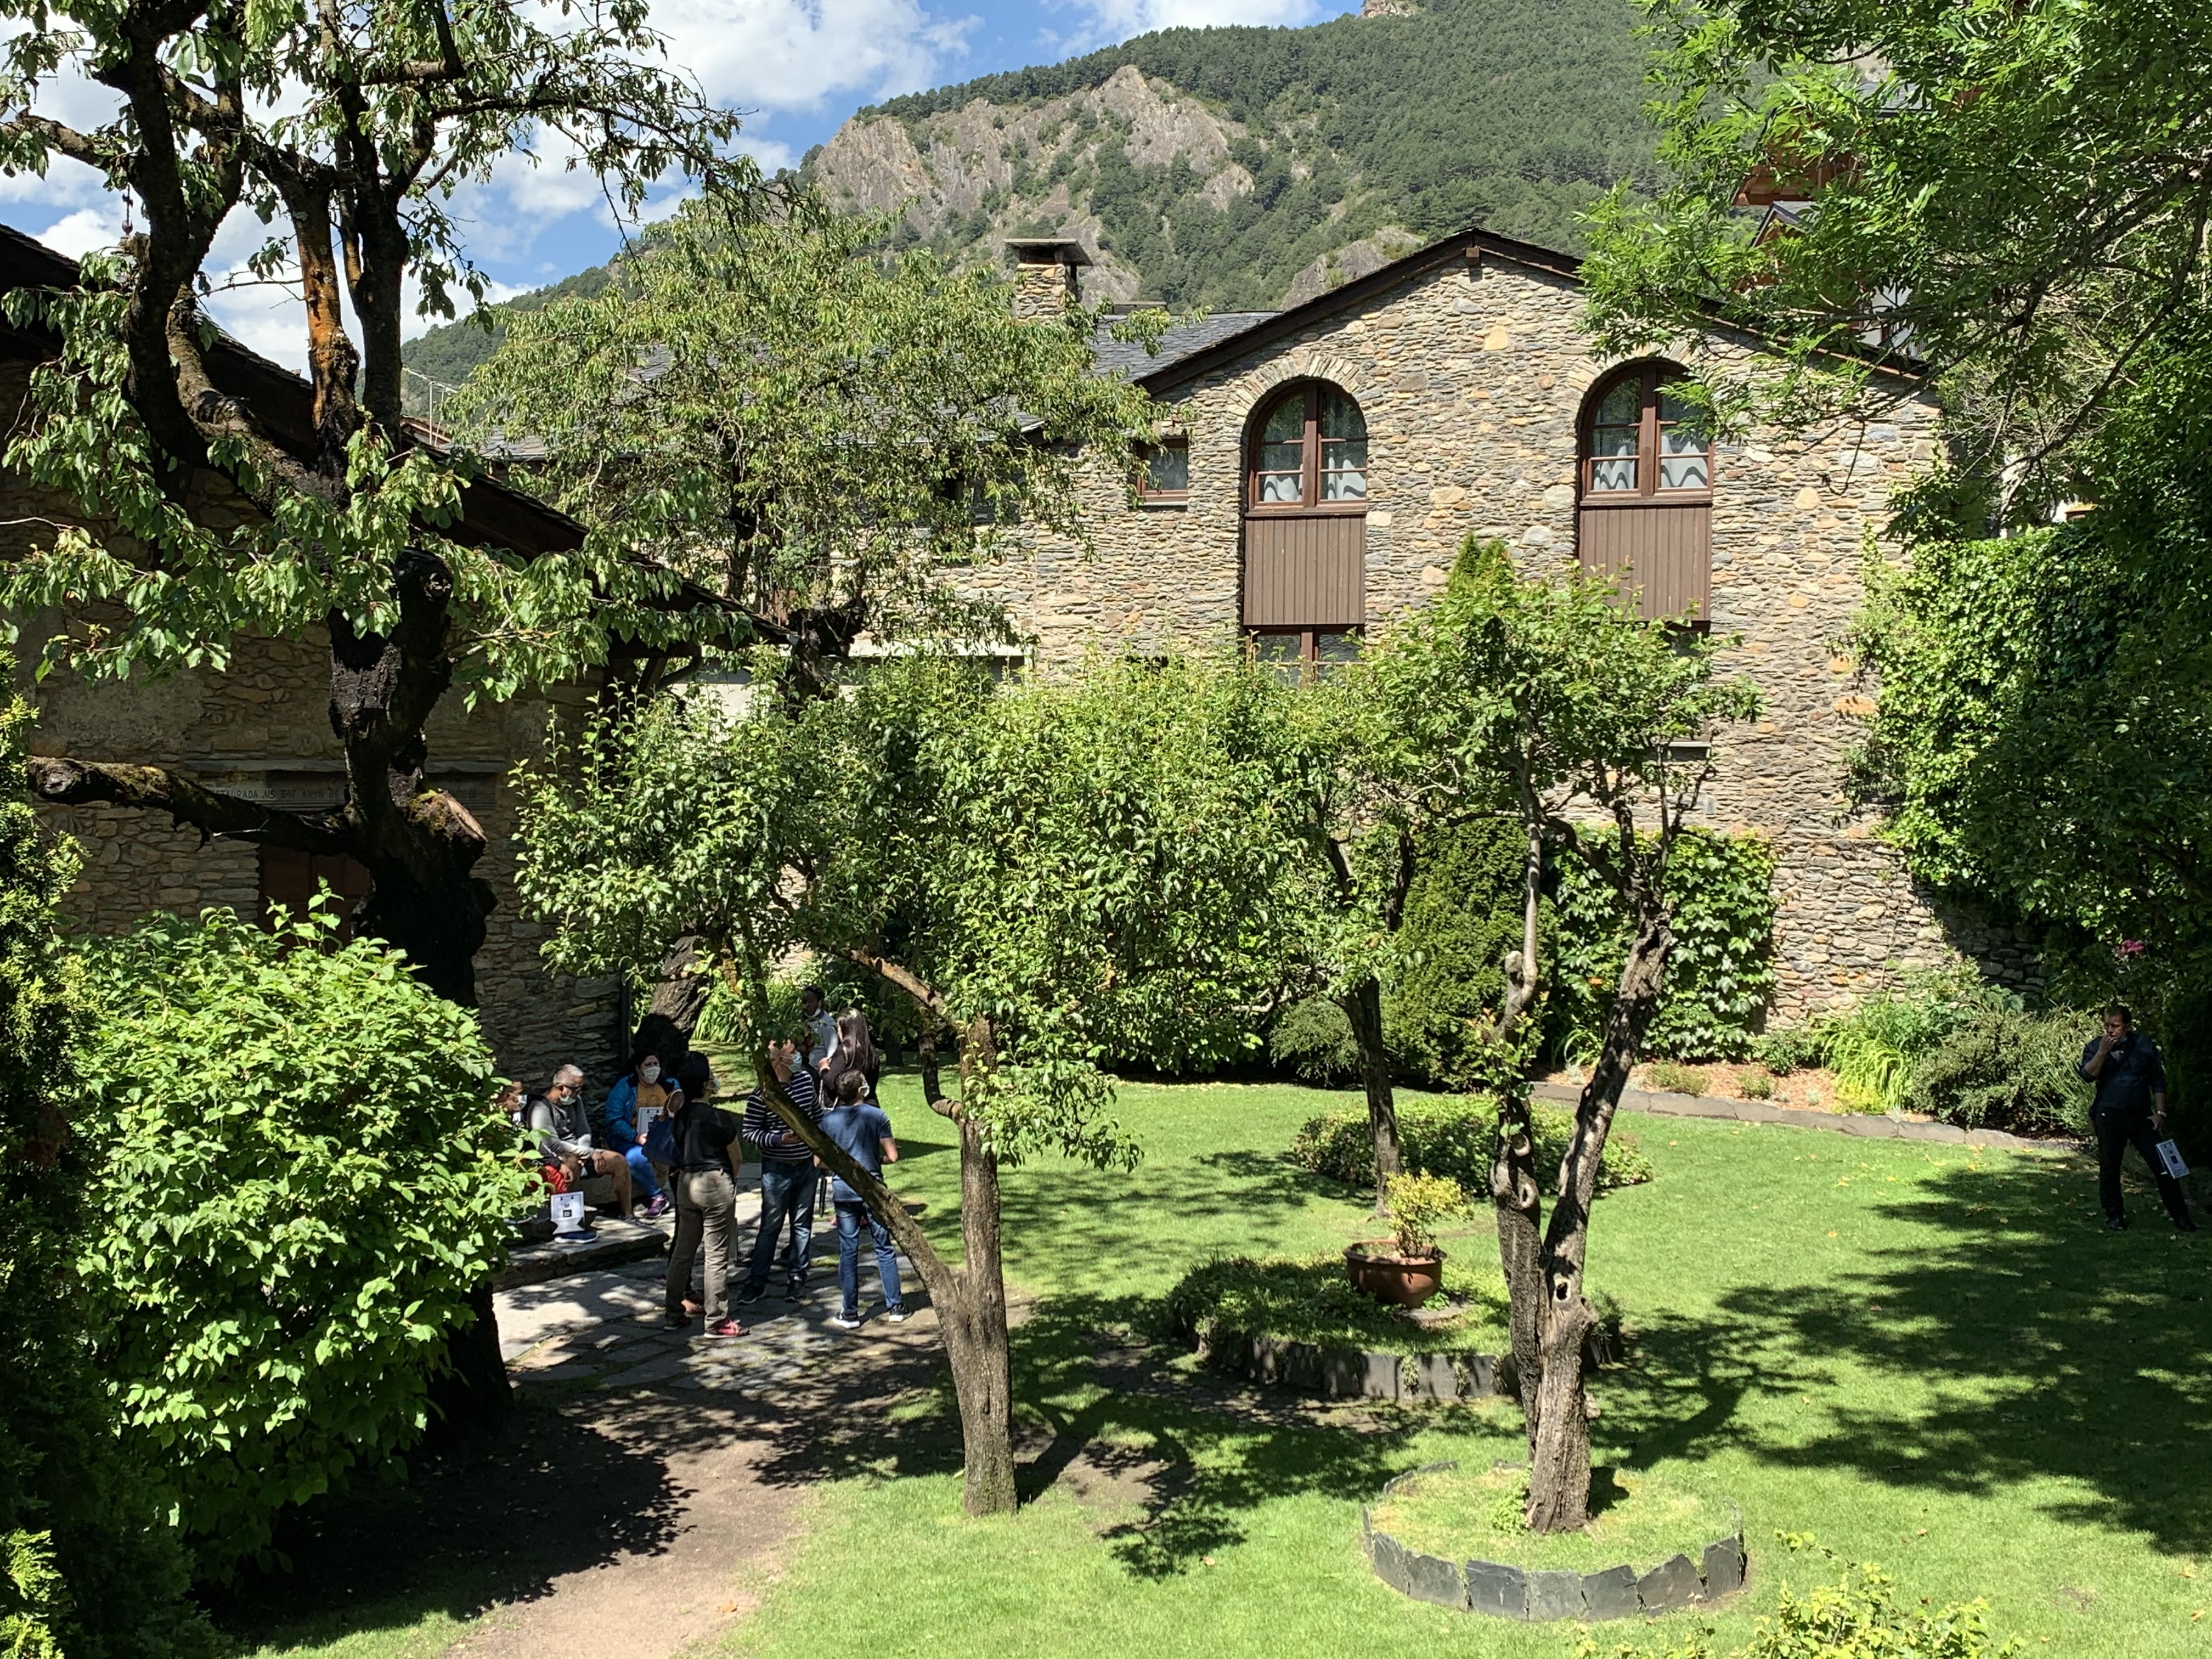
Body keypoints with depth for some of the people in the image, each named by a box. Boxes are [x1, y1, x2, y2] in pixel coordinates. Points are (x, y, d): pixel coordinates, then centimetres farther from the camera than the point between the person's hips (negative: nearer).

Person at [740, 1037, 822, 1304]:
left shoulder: (806, 1080, 1)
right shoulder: (761, 1095, -17)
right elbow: (750, 1132, -13)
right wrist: (779, 1139, -25)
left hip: (806, 1166, 5)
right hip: (777, 1170, -5)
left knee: (802, 1224, 13)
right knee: (771, 1227, 2)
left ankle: (796, 1276, 25)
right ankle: (756, 1281, 12)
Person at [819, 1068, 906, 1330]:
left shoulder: (828, 1119, 0)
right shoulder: (876, 1116, -5)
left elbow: (819, 1160, 2)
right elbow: (892, 1156, -7)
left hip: (843, 1188, 1)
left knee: (848, 1251, 6)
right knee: (883, 1248, 8)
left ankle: (850, 1313, 8)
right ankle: (895, 1307, 12)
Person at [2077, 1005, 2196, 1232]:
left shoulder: (2145, 1044, 5)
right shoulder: (2095, 1047, 3)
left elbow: (2158, 1080, 9)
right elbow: (2088, 1074, -13)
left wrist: (2160, 1112, 3)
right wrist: (2103, 1052, -24)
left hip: (2142, 1117, 1)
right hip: (2109, 1117, -1)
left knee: (2163, 1165, -1)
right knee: (2109, 1168, 5)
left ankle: (2180, 1216, 8)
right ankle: (2115, 1215, 18)